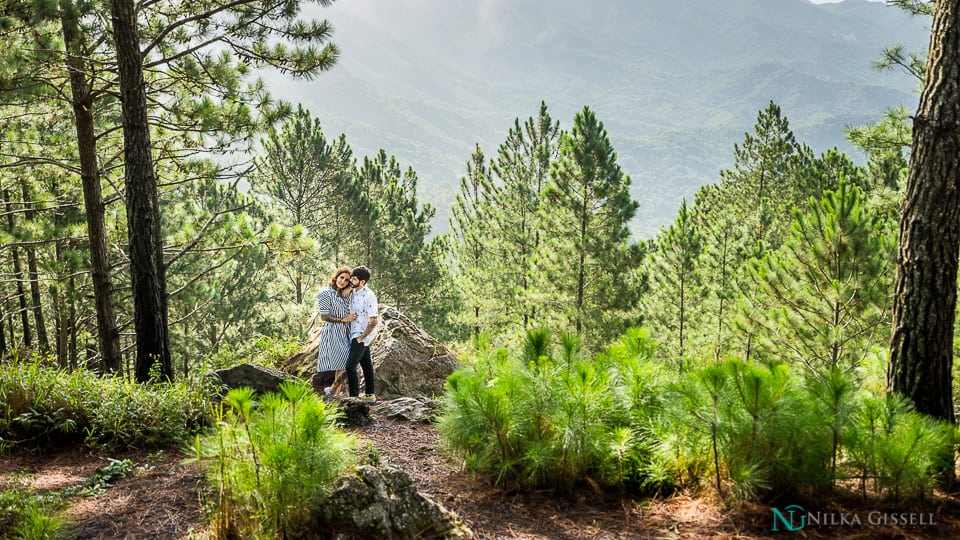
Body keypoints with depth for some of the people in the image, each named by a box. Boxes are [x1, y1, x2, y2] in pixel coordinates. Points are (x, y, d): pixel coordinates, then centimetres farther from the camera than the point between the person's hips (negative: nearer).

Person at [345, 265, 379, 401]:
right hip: (354, 333, 9)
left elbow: (374, 321, -22)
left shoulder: (369, 297, -23)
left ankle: (354, 397, -4)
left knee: (350, 367, -10)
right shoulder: (354, 292, 3)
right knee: (366, 364, 17)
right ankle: (369, 394, 28)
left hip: (362, 336, -9)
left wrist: (361, 337, -17)